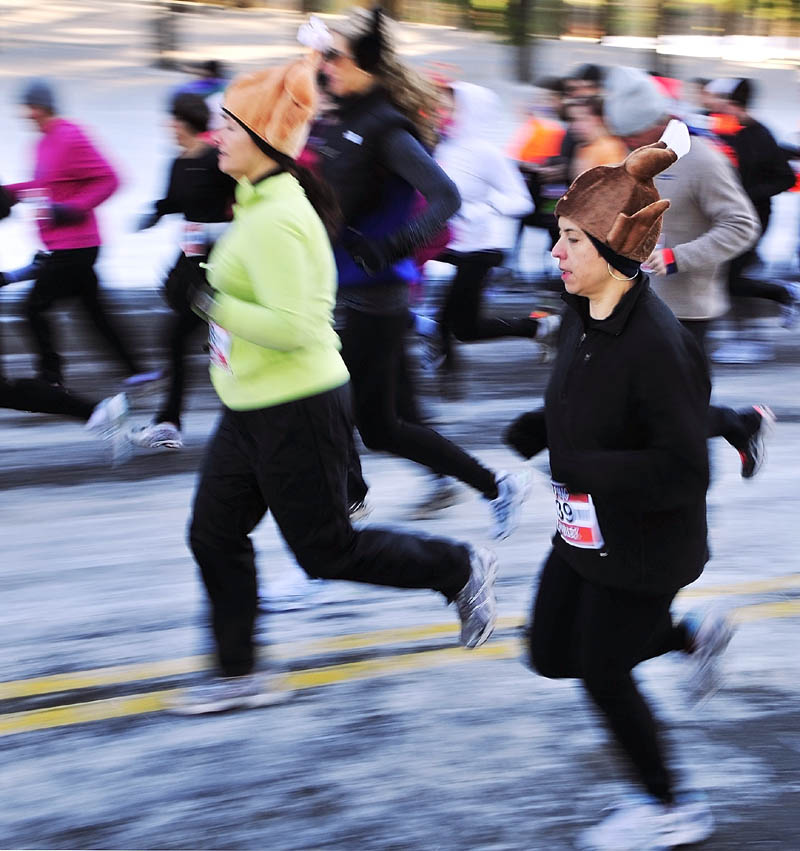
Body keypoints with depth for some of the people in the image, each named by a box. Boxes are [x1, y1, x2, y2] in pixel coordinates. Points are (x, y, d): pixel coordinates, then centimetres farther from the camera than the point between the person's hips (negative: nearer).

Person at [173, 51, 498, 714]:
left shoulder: (275, 222, -24)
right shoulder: (263, 204, 7)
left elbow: (291, 327, -30)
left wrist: (217, 305, -24)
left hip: (295, 412, -10)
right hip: (253, 411, 10)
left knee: (326, 549, 2)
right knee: (214, 535, 11)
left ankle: (460, 571, 18)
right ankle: (239, 676, 20)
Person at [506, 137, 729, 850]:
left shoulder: (657, 345, -30)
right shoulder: (583, 314, -4)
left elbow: (684, 472, -28)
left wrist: (585, 469, -31)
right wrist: (540, 428, -4)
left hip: (645, 544, -9)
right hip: (587, 530, 9)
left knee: (604, 673, 6)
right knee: (552, 654, 19)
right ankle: (696, 637, 37)